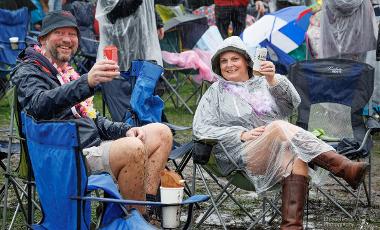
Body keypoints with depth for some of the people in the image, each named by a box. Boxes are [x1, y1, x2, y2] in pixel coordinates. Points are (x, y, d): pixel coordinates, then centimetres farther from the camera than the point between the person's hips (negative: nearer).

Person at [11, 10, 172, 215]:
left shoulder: (68, 73, 25)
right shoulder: (28, 73, -4)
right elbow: (39, 104, -28)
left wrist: (125, 130, 7)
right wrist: (87, 82, -43)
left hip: (96, 146, 10)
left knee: (161, 133, 7)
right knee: (133, 147, -32)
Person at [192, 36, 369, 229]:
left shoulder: (263, 83, 23)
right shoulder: (215, 92, 17)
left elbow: (292, 101, 5)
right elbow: (200, 128, 3)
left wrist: (273, 80, -14)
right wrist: (242, 135, -9)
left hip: (281, 146, 3)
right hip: (244, 154, -3)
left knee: (295, 158, -33)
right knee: (280, 127, -31)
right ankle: (346, 169, -39)